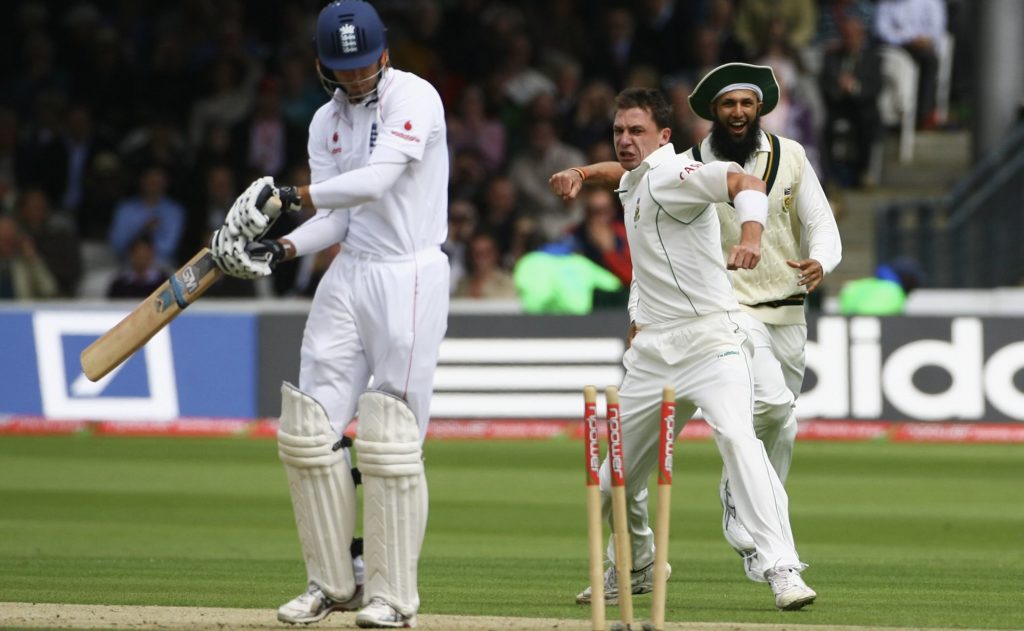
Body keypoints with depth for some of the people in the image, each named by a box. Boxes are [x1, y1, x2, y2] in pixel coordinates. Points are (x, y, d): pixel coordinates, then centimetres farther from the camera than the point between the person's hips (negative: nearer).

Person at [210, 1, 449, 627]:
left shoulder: (414, 97, -11)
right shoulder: (327, 121, 12)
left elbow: (375, 182, -24)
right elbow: (335, 219, 8)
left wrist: (290, 194, -24)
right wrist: (284, 247, -10)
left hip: (411, 278, -7)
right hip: (349, 276, 7)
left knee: (390, 442, -8)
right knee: (310, 430, 2)